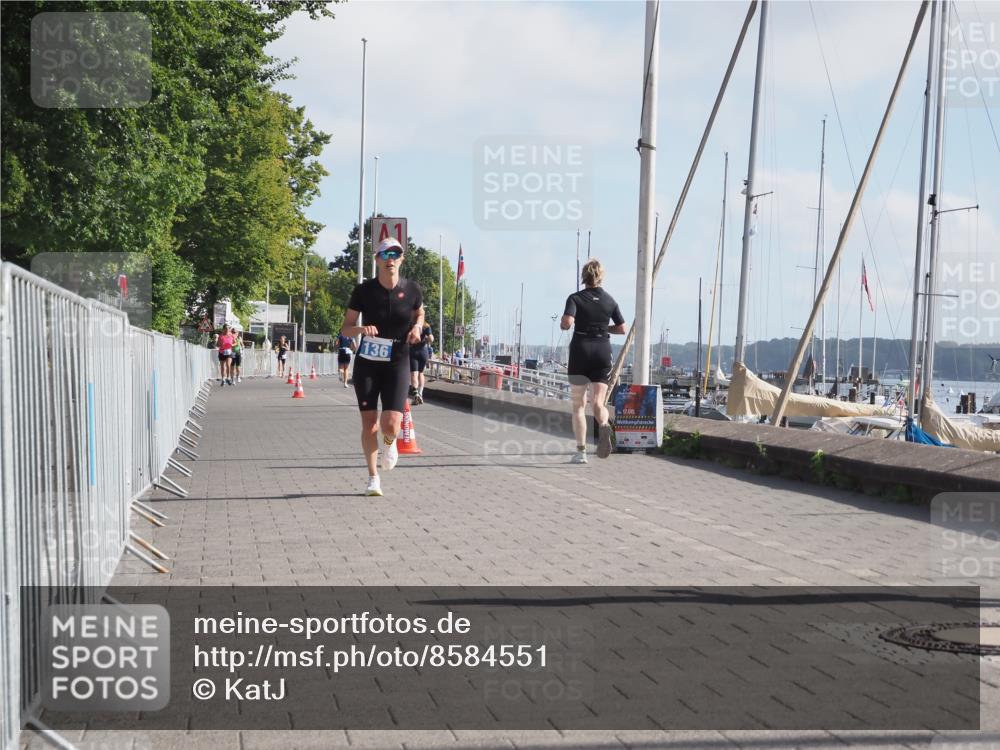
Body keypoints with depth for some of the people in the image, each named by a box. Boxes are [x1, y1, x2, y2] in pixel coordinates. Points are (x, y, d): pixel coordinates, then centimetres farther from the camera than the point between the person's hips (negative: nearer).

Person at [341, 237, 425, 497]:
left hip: (397, 364, 0)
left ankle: (389, 443, 25)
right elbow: (345, 328, 0)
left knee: (391, 425, -14)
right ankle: (373, 477, 18)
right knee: (369, 424, 0)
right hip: (367, 364, 0)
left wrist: (417, 327, -4)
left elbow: (419, 313, 17)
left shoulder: (412, 289, -4)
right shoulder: (363, 290, -6)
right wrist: (361, 329, -22)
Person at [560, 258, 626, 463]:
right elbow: (622, 329, 8)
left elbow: (567, 323, -20)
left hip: (580, 351, -2)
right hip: (603, 352, 2)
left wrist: (562, 324, 2)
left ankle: (581, 451, 7)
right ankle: (604, 425, -35)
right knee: (598, 403, 0)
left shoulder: (575, 298, -5)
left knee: (578, 405, 9)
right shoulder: (609, 300, 6)